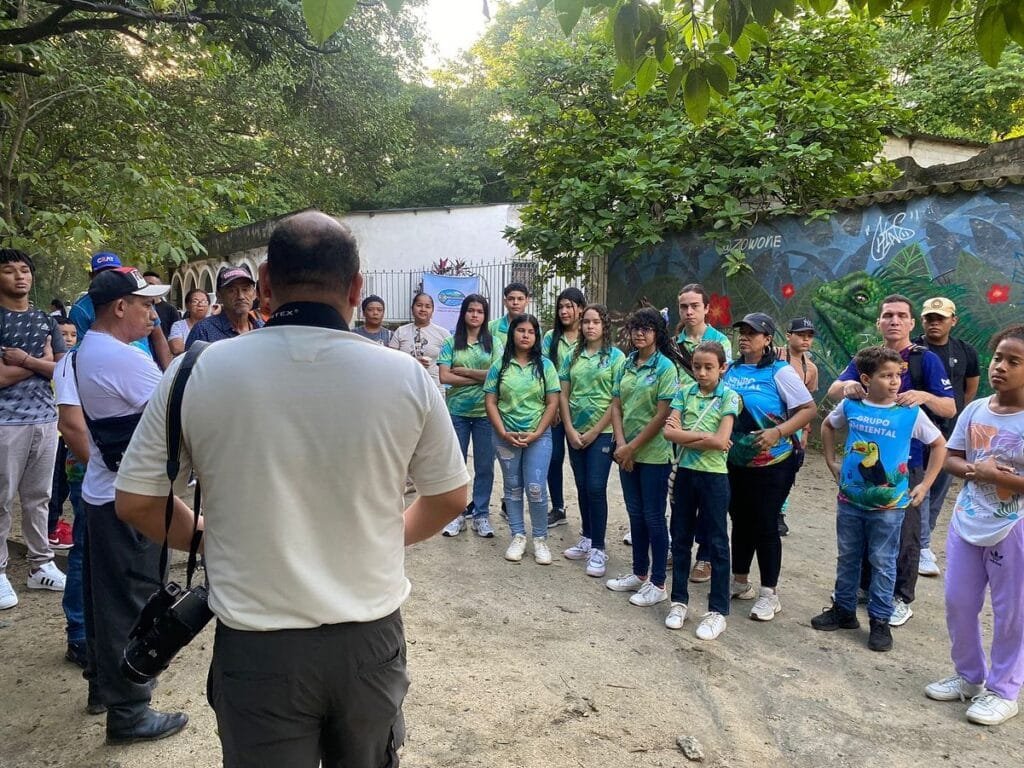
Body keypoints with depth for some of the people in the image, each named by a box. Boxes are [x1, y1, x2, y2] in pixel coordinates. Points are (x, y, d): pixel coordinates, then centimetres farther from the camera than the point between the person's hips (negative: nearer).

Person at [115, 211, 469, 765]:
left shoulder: (199, 371, -12)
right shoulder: (405, 376, -10)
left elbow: (135, 502, -2)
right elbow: (450, 497, 2)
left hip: (257, 647, -1)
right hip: (371, 639, 2)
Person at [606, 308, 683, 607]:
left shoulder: (666, 367, -11)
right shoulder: (627, 365, 8)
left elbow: (662, 415, -15)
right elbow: (616, 406, 7)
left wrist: (633, 446, -14)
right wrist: (621, 444, -6)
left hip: (654, 453, -6)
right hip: (627, 452, 6)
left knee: (653, 517, 2)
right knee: (635, 513, 15)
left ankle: (658, 584, 14)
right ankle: (639, 574, 29)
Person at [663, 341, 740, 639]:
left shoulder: (729, 397, -6)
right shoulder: (684, 393, 3)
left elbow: (721, 441, -17)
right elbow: (669, 432, -8)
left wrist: (683, 435, -12)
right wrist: (704, 437, -16)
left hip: (714, 476, -4)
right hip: (685, 473, 4)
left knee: (717, 543, 5)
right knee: (681, 538, 12)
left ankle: (717, 611, 16)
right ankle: (679, 601, 26)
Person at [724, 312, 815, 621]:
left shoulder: (780, 372, -11)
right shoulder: (731, 370, 5)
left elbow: (809, 408, -14)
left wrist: (778, 432, -26)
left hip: (771, 464, -6)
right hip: (736, 462, 6)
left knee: (765, 526, 1)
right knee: (741, 521, 16)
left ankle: (769, 594, 13)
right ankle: (740, 582, 31)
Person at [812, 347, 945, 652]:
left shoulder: (911, 412, -10)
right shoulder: (850, 405, -4)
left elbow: (939, 445, 2)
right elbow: (827, 426, 16)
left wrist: (925, 484, -2)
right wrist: (832, 462, 9)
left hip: (889, 505, -2)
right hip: (849, 500, 3)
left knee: (883, 564, 8)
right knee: (847, 558, 15)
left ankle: (880, 621, 22)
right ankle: (844, 610, 31)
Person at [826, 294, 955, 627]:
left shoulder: (926, 359, -4)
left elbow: (950, 408, -8)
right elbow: (832, 391, -4)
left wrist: (924, 396, -29)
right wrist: (846, 386, -27)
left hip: (905, 461, -4)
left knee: (904, 533, 4)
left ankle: (902, 599, 19)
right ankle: (865, 585, 31)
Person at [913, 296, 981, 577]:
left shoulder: (966, 352, 5)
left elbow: (971, 388, 18)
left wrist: (955, 414, 16)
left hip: (950, 431, 4)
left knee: (939, 489, 10)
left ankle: (920, 538, 24)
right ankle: (923, 547, -4)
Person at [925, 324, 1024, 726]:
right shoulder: (975, 410, -1)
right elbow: (951, 458, 6)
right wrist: (972, 469, -13)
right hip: (966, 524, 5)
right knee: (958, 603, 14)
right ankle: (969, 676, 35)